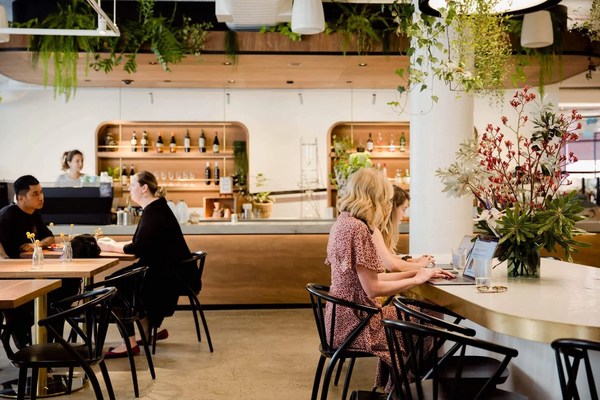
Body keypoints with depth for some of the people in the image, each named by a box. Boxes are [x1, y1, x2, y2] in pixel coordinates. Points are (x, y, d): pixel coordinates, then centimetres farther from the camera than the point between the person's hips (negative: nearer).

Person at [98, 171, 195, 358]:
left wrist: (112, 247, -12)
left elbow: (139, 247, -24)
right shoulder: (154, 208, 15)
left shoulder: (154, 212, -17)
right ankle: (150, 330, 19)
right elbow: (142, 243, 18)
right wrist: (115, 244, 8)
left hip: (171, 273, -10)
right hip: (164, 268, 10)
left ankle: (130, 343, -12)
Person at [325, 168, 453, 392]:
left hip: (343, 317, 9)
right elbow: (373, 288, -22)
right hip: (355, 323, -9)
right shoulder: (358, 228, -21)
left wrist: (417, 272, 9)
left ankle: (389, 386, 28)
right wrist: (417, 280, -8)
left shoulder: (344, 222, 8)